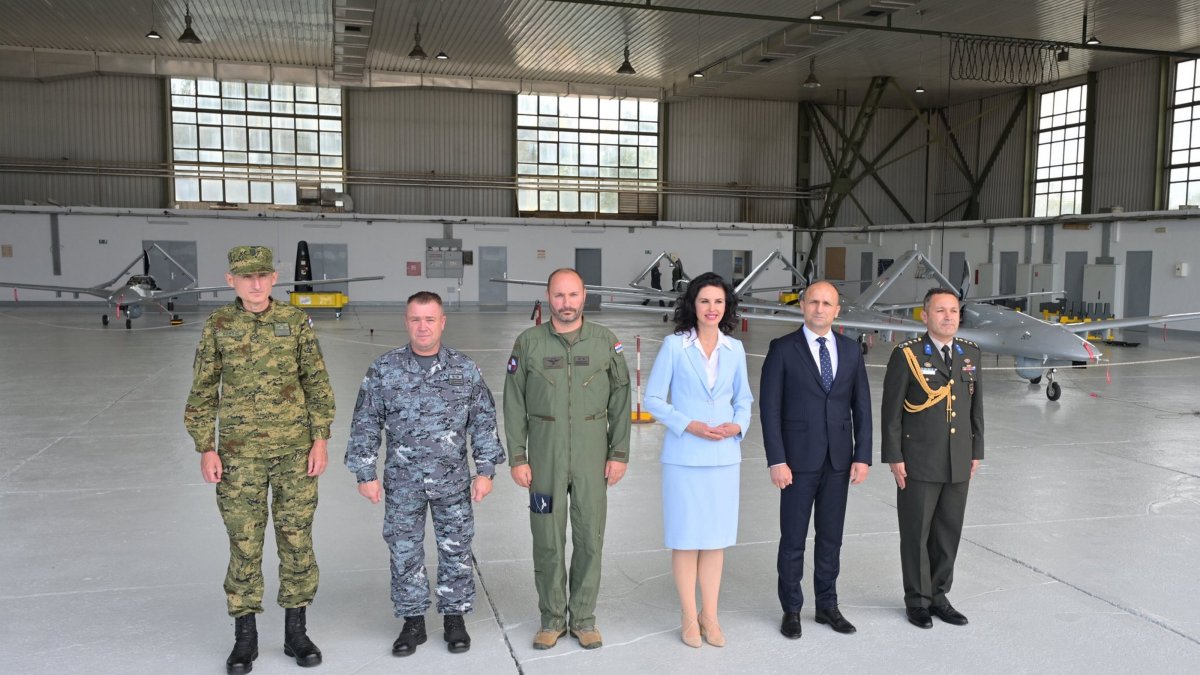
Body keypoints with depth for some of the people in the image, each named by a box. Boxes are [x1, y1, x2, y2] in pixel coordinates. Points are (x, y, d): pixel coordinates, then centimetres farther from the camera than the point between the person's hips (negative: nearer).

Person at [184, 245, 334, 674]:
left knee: (297, 539, 7)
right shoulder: (218, 326, 0)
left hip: (295, 449, 0)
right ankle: (245, 636, 22)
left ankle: (296, 632, 22)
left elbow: (317, 382, 2)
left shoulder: (295, 321, 0)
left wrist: (320, 438, -3)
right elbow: (203, 392, 4)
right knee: (244, 543, 6)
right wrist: (206, 449, 0)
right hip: (240, 453, 0)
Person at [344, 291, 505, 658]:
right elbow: (365, 425, 1)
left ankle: (454, 618, 25)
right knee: (404, 552, 8)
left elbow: (484, 422, 2)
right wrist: (365, 474, -1)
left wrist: (485, 470, -1)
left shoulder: (465, 369, -2)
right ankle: (412, 621, 25)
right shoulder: (383, 370, -4)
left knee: (456, 550, 8)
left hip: (453, 480, 0)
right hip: (402, 481, 0)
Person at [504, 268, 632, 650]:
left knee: (590, 537, 6)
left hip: (592, 456, 1)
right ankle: (552, 619, 21)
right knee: (548, 539, 6)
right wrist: (517, 458, -3)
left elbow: (620, 401, 3)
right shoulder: (528, 343, 0)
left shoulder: (606, 342, 2)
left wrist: (619, 454, -2)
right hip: (545, 456, 0)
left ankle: (583, 618, 21)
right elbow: (514, 405, 1)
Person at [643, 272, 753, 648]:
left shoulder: (734, 349, 6)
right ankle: (689, 617, 17)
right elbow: (653, 398, -3)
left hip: (724, 455, 3)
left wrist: (738, 425, -5)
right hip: (684, 455, -3)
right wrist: (689, 425, -14)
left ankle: (710, 615, 22)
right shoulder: (674, 345, -4)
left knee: (716, 536, 10)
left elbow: (743, 398, 15)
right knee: (685, 536, 3)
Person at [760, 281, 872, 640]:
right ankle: (791, 610, 19)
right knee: (793, 538, 6)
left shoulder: (850, 350, 7)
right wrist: (776, 460, -13)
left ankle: (827, 605, 27)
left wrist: (862, 456, 0)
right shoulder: (782, 349, -5)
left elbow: (861, 406, 7)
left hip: (839, 460, 4)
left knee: (831, 537, 13)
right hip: (798, 458, -3)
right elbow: (769, 407, -8)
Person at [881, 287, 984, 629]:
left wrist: (976, 451, 11)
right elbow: (891, 409, -8)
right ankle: (917, 600, 22)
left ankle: (938, 595, 28)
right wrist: (894, 457, -10)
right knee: (916, 533, 6)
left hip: (958, 463, 5)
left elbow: (975, 406, 13)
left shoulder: (970, 353, 7)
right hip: (919, 462, -4)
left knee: (949, 532, 12)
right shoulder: (907, 354, -9)